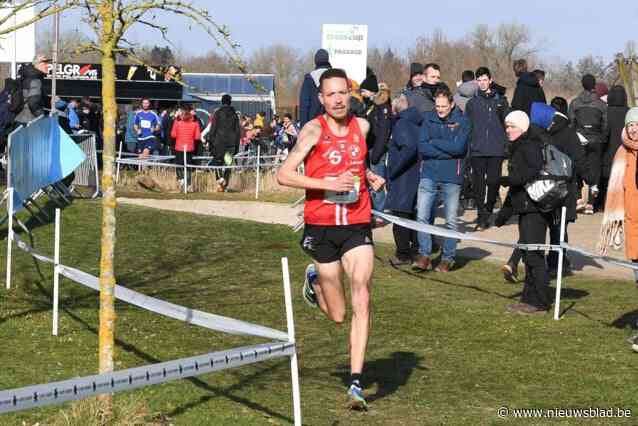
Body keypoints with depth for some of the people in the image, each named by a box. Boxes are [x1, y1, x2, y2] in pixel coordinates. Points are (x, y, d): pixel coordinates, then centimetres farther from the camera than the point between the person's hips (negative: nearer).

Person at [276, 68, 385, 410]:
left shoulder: (361, 126, 5)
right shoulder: (314, 130, -9)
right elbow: (284, 175, -15)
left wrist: (368, 176, 7)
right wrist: (328, 183, -23)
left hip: (357, 226, 2)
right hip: (321, 227, -2)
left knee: (361, 301, -14)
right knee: (337, 315, 9)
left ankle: (356, 383, -11)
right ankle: (314, 279, 44)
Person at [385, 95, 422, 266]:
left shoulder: (401, 125, -14)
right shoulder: (418, 123, 10)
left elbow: (409, 147, -29)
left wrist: (393, 170, -20)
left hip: (403, 180, -8)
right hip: (417, 178, 8)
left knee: (400, 217, -3)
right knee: (413, 216, 17)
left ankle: (403, 254, -1)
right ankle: (415, 249, 24)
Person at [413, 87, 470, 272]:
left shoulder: (462, 122, -2)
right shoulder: (428, 119, 5)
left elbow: (458, 147, -16)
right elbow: (422, 147, -5)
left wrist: (434, 142, -8)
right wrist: (447, 150, -11)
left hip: (451, 178, -2)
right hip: (429, 175, 2)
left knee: (451, 220, 6)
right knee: (422, 216, -5)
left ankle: (448, 258, 16)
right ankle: (424, 256, 2)